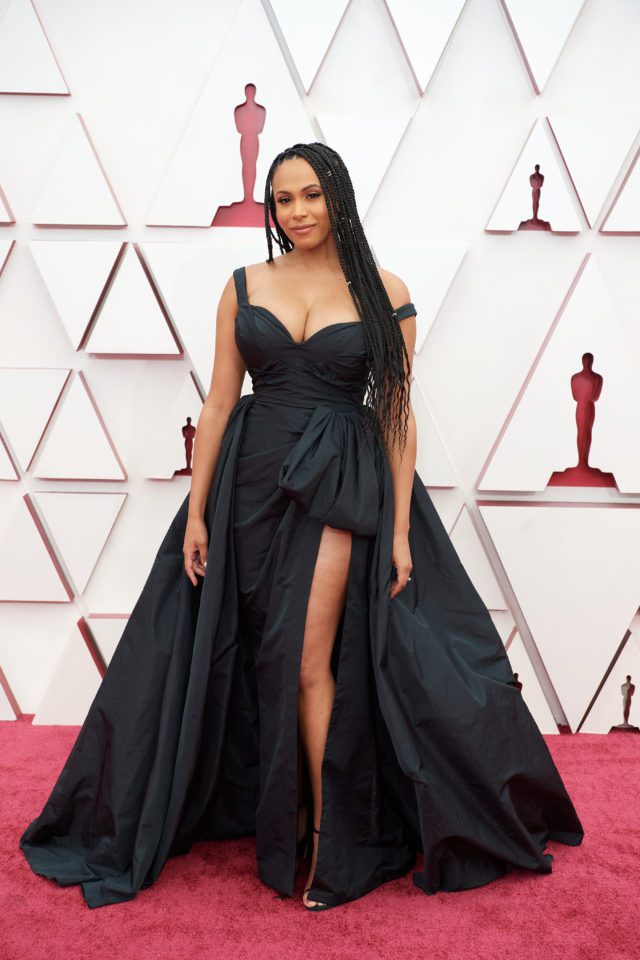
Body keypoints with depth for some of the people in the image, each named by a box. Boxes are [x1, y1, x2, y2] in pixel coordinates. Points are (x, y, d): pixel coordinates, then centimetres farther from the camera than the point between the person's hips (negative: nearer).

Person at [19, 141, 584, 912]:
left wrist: (400, 529, -5)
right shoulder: (245, 286, 5)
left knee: (311, 662, -4)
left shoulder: (384, 294, -1)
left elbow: (397, 416, -2)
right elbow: (219, 401, 3)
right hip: (254, 480, 3)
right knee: (263, 658, 10)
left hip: (342, 487, -2)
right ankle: (283, 820, 29)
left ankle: (328, 834, 15)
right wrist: (196, 512, 0)